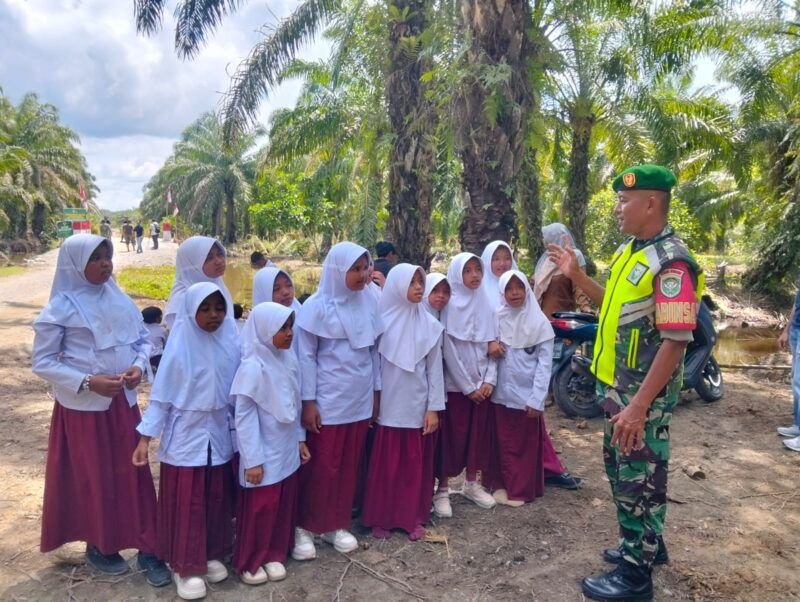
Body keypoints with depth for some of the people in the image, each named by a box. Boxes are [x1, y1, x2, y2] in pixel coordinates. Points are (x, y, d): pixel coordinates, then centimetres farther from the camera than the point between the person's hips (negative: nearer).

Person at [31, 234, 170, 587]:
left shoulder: (118, 298, 1)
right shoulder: (60, 308, -11)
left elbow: (142, 338, 9)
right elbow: (42, 363, -9)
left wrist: (138, 366, -11)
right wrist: (88, 382, -19)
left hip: (124, 401, 4)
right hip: (83, 406, -4)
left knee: (135, 472, 7)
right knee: (94, 478, 10)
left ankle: (147, 550, 18)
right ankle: (99, 547, 32)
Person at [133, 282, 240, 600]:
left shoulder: (231, 343, -5)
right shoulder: (179, 348, -15)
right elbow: (161, 396, -9)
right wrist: (145, 437, -12)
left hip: (219, 436, 4)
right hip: (185, 438, -4)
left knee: (217, 500, 15)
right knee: (186, 504, 6)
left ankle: (212, 554, 34)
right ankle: (185, 566, 22)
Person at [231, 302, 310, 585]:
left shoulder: (289, 360, 1)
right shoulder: (252, 368, -20)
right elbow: (244, 416, -18)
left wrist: (300, 439, 14)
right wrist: (252, 460, -17)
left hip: (286, 450, 7)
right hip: (264, 454, -6)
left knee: (284, 505, 16)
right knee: (259, 508, 8)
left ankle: (274, 554, 34)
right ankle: (249, 562, 27)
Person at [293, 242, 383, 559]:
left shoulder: (368, 303, 3)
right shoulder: (317, 306, -11)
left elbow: (373, 350, 10)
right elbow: (306, 356, -9)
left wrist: (376, 391, 11)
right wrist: (308, 402, -11)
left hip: (359, 400, 5)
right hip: (327, 401, -4)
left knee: (349, 466, 12)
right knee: (321, 467, 4)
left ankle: (337, 525, 27)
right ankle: (304, 527, 21)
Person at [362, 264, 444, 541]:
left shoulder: (430, 325, -1)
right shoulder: (381, 321, -6)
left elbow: (435, 369, 1)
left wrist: (433, 407, -2)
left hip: (418, 407, 2)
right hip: (387, 407, -1)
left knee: (417, 464, 10)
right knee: (385, 465, 7)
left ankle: (414, 517, 25)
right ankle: (381, 518, 23)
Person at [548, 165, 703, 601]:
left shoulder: (671, 262, -21)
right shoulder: (628, 250, 8)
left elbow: (675, 341, -25)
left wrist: (639, 405, -27)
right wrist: (577, 276, 11)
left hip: (644, 394, -9)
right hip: (616, 385, 10)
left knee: (639, 479, 4)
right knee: (619, 468, 22)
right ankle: (645, 544, 41)